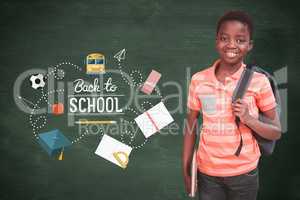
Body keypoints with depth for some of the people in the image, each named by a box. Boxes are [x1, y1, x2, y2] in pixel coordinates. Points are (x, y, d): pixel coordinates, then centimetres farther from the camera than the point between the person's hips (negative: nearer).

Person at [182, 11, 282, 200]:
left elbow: (276, 133, -4)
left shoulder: (259, 81, -11)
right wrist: (186, 170, 3)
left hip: (244, 172, -1)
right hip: (207, 172, 1)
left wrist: (249, 118, -21)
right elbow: (190, 128, 2)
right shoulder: (198, 80, -6)